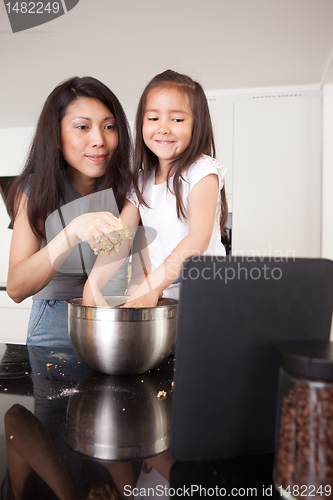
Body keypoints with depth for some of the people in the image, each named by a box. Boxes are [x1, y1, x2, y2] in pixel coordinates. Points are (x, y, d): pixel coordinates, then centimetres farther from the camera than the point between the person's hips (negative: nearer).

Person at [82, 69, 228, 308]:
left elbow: (199, 238, -17)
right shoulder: (141, 181, 11)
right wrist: (93, 282, -13)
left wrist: (151, 286, -26)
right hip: (160, 298, 5)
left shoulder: (202, 171, -5)